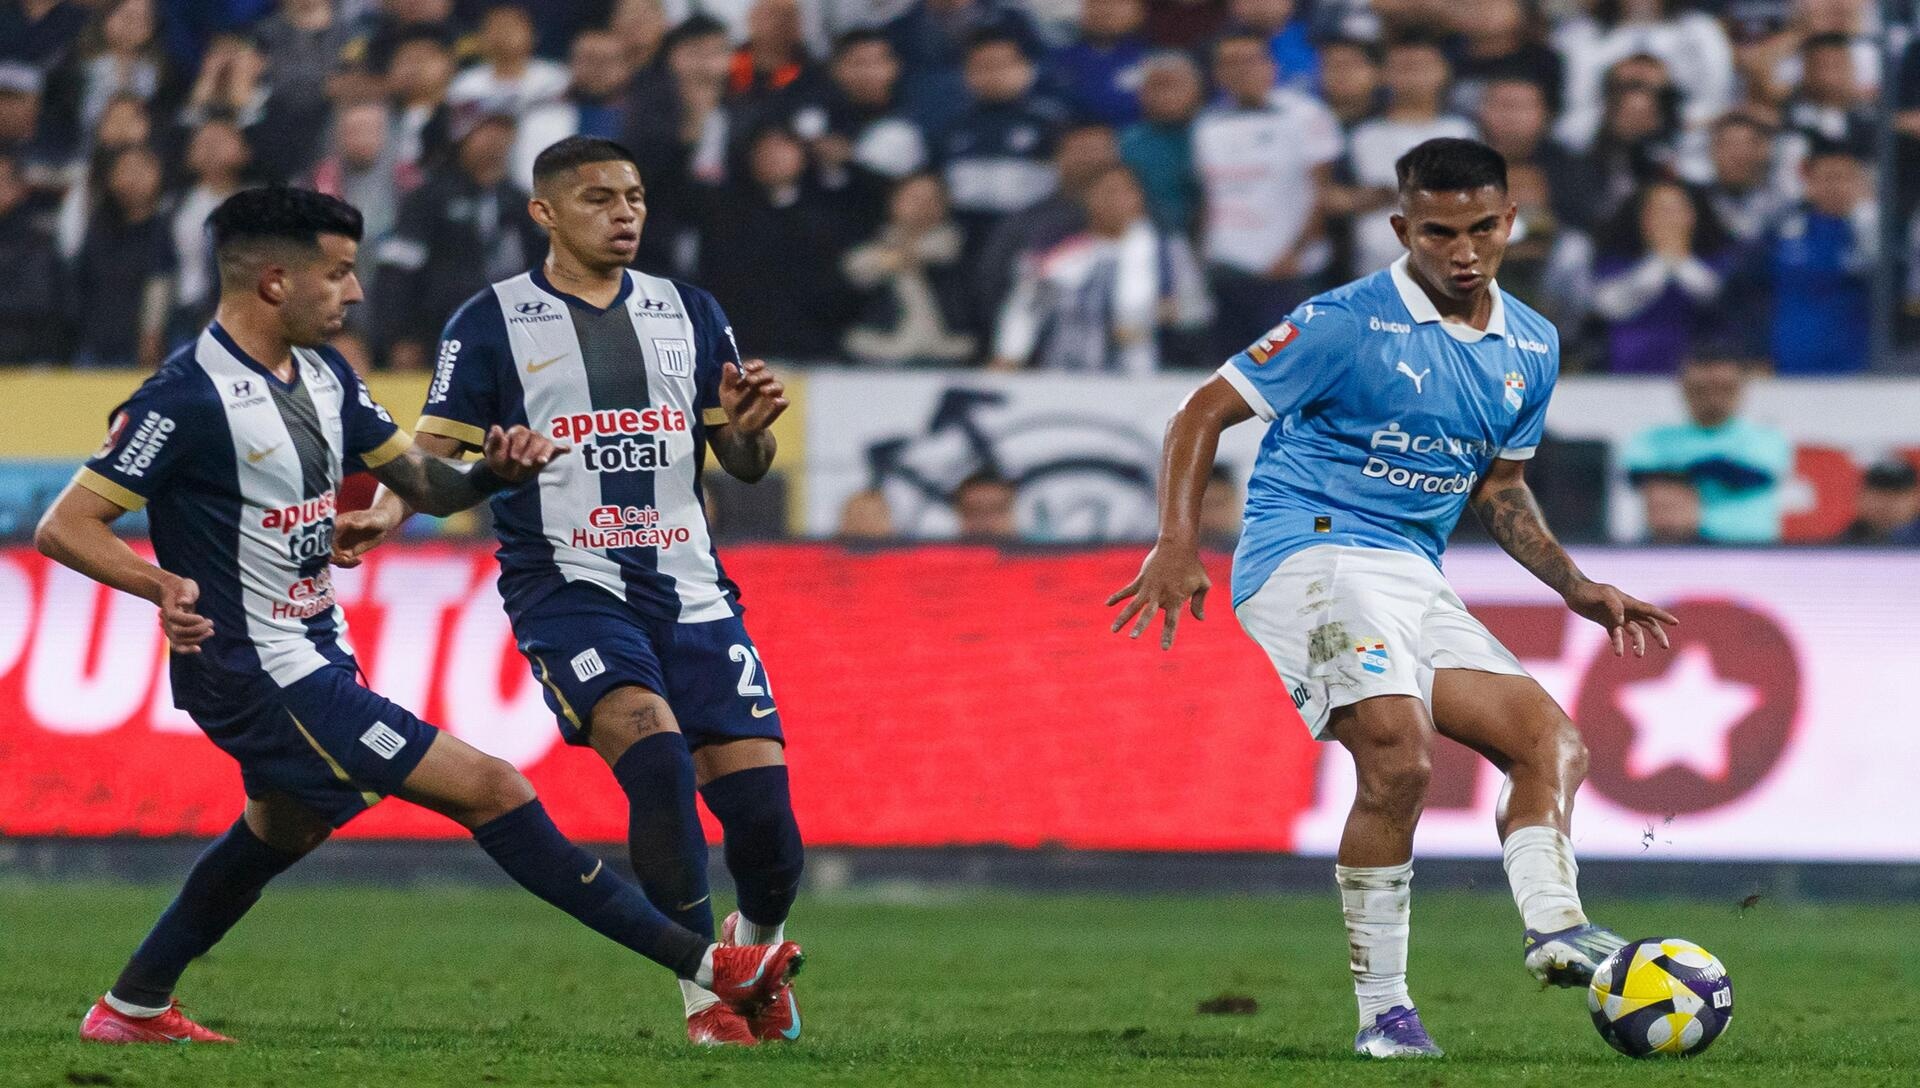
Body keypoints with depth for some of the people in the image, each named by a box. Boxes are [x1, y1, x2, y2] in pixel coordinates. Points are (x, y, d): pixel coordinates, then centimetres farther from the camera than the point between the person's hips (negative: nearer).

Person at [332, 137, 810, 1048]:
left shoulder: (690, 314, 13)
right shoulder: (491, 323, 3)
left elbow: (745, 465, 15)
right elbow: (438, 451, 1)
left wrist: (750, 426, -8)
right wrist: (387, 512, -19)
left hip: (687, 587, 4)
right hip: (566, 587, -4)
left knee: (761, 804, -6)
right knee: (655, 754, -28)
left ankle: (758, 946, 28)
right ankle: (703, 989, -14)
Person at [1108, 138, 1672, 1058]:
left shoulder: (1530, 348, 12)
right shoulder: (1346, 324, -9)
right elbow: (1204, 412, -7)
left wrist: (1578, 590, 16)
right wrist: (1178, 543, -20)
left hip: (1417, 585, 8)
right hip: (1309, 556, -8)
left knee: (1552, 741, -4)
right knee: (1398, 759, -26)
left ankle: (1555, 928, -20)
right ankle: (1382, 1011, -20)